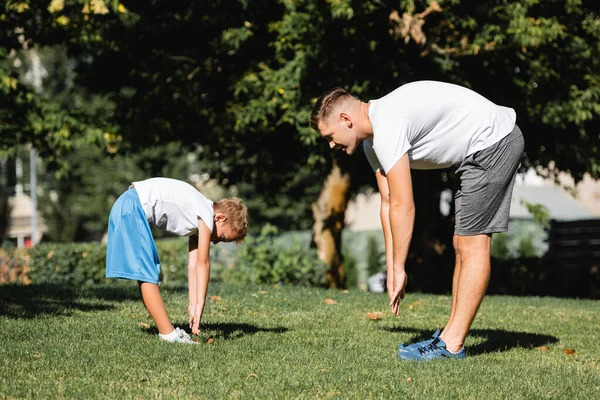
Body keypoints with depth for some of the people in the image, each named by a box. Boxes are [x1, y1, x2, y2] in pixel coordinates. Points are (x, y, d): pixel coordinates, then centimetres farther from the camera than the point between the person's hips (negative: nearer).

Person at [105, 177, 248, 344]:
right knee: (146, 275, -9)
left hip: (125, 207, 10)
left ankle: (167, 330, 17)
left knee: (146, 273, 12)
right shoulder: (207, 214, -10)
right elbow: (203, 263, -11)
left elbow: (193, 266, 13)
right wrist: (199, 305, -10)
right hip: (132, 208, -10)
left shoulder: (198, 218, 16)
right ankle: (168, 334, -8)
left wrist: (193, 305, 9)